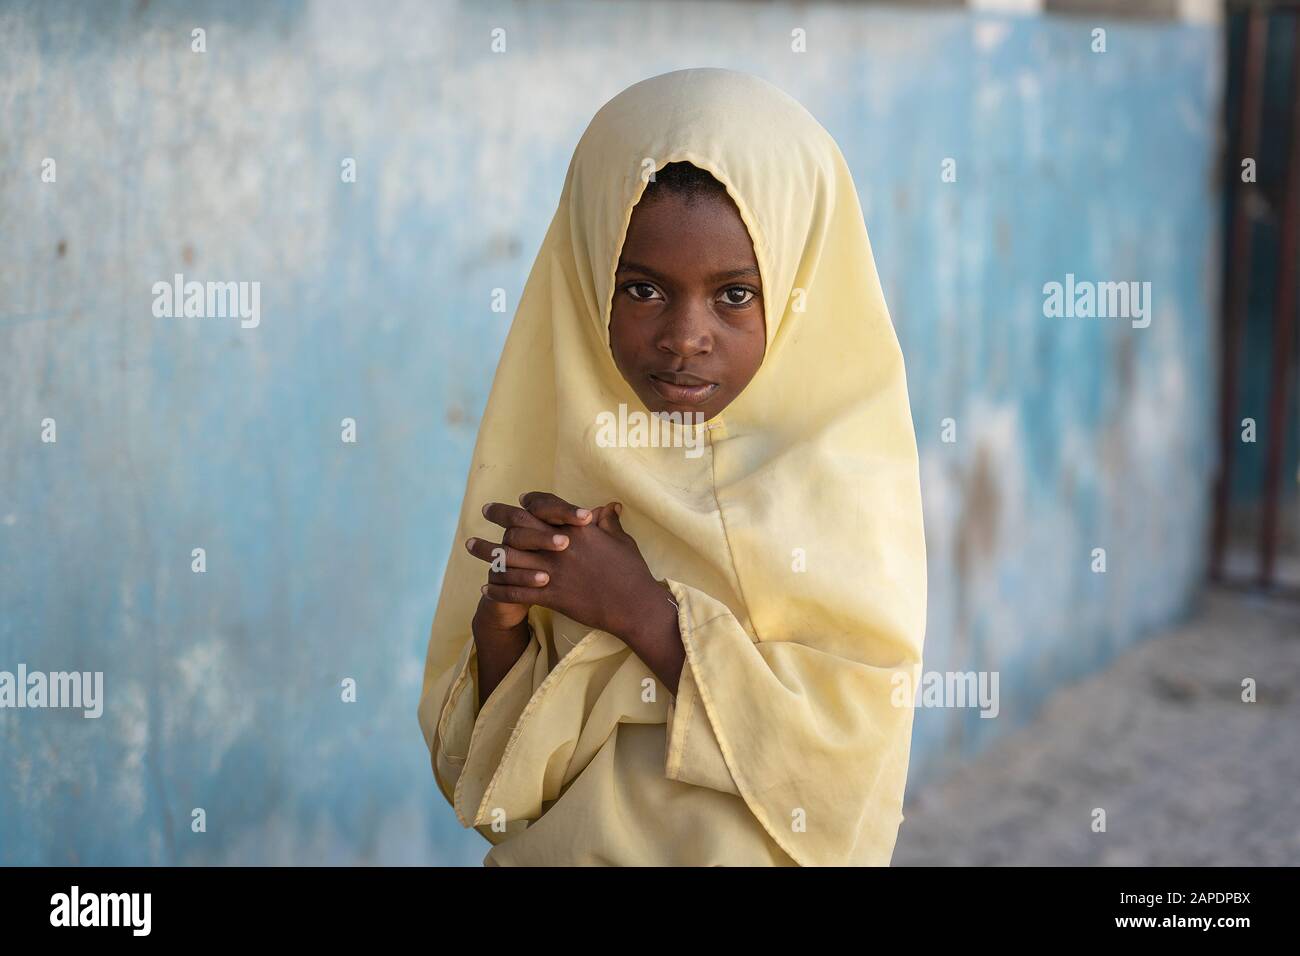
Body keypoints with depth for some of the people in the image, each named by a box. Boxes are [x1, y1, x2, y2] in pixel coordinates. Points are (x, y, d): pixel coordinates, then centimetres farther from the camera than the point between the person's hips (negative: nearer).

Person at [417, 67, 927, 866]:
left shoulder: (850, 464, -10)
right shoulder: (547, 448, -4)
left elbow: (853, 745, -16)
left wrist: (638, 608, -19)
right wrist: (500, 621, -19)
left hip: (761, 847, -1)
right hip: (556, 851, 2)